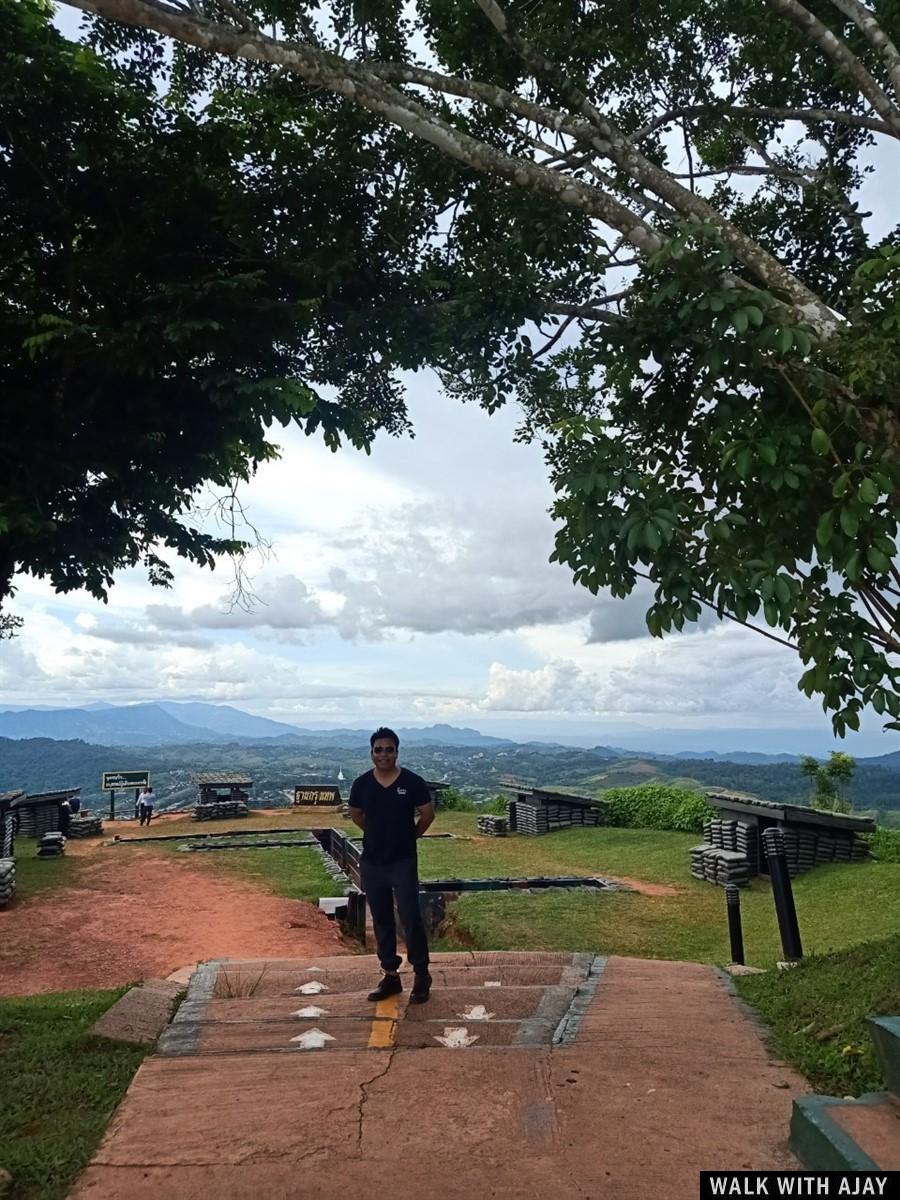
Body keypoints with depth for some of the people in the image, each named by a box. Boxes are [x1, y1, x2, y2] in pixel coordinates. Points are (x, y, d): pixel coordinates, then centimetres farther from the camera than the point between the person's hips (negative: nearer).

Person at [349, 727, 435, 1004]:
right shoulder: (361, 784, -2)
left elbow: (428, 813, 2)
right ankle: (390, 975, 23)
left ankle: (421, 976, 9)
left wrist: (410, 835, 7)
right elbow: (355, 814, 15)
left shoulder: (412, 781, -10)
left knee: (411, 919, -4)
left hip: (403, 861, -3)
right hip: (371, 863, 3)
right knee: (381, 921, 12)